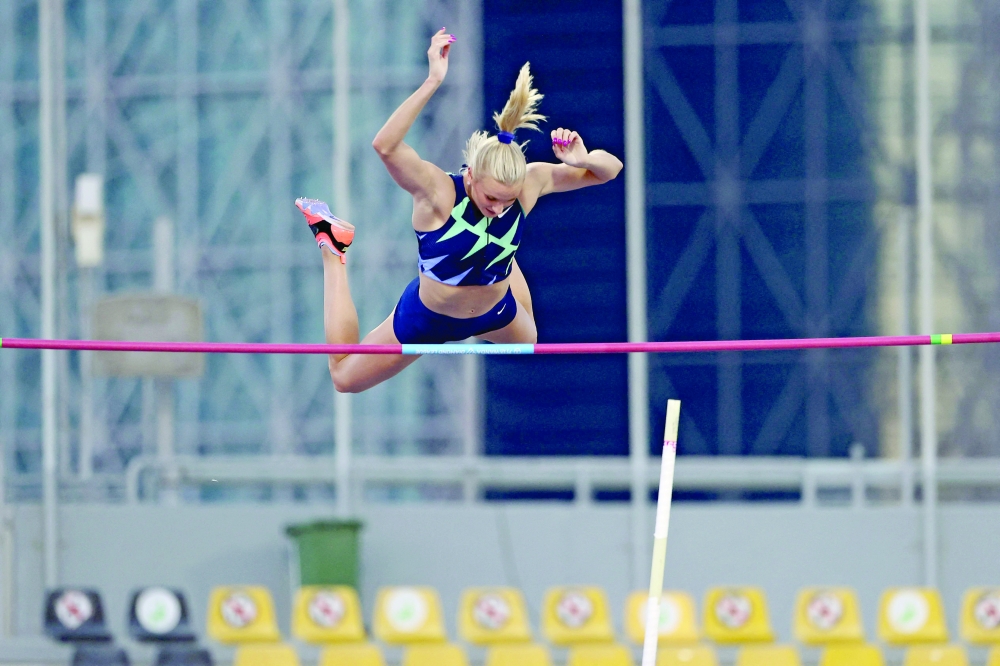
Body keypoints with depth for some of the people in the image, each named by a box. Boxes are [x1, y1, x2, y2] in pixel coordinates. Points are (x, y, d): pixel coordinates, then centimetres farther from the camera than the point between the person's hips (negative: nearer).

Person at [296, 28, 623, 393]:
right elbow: (385, 146, -58)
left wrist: (585, 160, -42)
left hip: (495, 313, 4)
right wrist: (433, 81, -65)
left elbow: (609, 169, -18)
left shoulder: (530, 183, -27)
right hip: (426, 319, -4)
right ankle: (333, 248, 30)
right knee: (344, 377, 17)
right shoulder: (437, 191, -39)